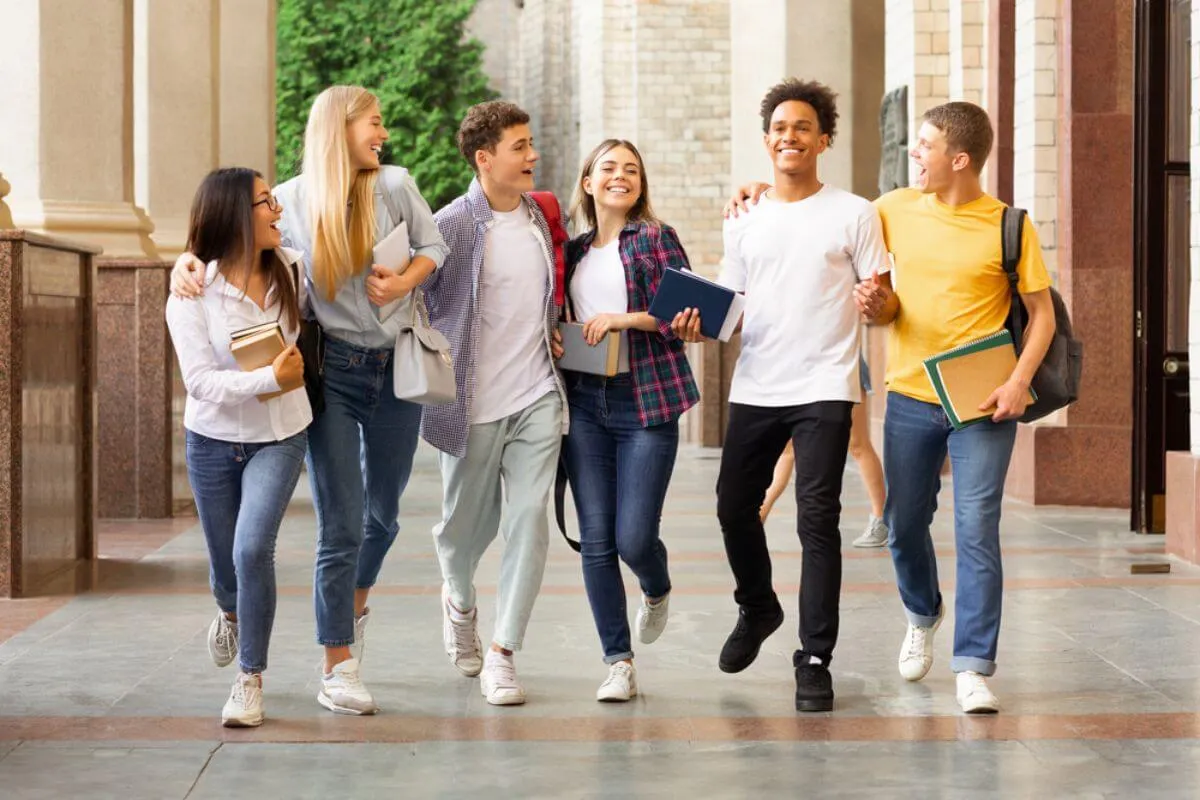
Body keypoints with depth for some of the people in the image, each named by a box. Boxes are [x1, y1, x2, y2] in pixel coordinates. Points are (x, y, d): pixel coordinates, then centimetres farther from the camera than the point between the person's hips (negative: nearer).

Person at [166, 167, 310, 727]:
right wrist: (270, 378, -30)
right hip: (213, 439, 0)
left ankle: (251, 679, -7)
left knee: (252, 547, -20)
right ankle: (230, 613, 53)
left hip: (279, 437, 0)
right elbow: (200, 380, -22)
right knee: (223, 559, 14)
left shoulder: (291, 270, -6)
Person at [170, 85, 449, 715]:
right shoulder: (294, 200, -2)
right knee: (342, 523, -6)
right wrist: (188, 260, -15)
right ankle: (338, 670, 3)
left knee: (383, 512, 17)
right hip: (334, 372, -3)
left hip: (398, 367, 3)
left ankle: (355, 604, 47)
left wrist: (405, 282, -10)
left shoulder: (395, 185, 2)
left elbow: (434, 246, 8)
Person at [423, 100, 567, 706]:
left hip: (538, 396, 4)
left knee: (529, 520, -6)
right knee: (468, 521, 11)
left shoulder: (537, 215, 7)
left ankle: (502, 652, 1)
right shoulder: (452, 226, -13)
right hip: (474, 403, -4)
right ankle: (460, 600, 44)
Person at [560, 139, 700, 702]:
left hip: (647, 402, -4)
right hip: (585, 403, 4)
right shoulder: (574, 251, 15)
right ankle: (619, 663, 8)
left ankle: (657, 590, 30)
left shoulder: (656, 238, 2)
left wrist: (622, 319, -15)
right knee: (596, 540, -1)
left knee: (634, 537, -7)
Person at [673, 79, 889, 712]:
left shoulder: (852, 214, 1)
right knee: (733, 506, 11)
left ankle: (815, 660, -2)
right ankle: (757, 608, 39)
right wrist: (698, 324, -5)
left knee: (817, 521, -8)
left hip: (824, 388, -4)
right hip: (755, 387, 4)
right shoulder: (745, 220, 12)